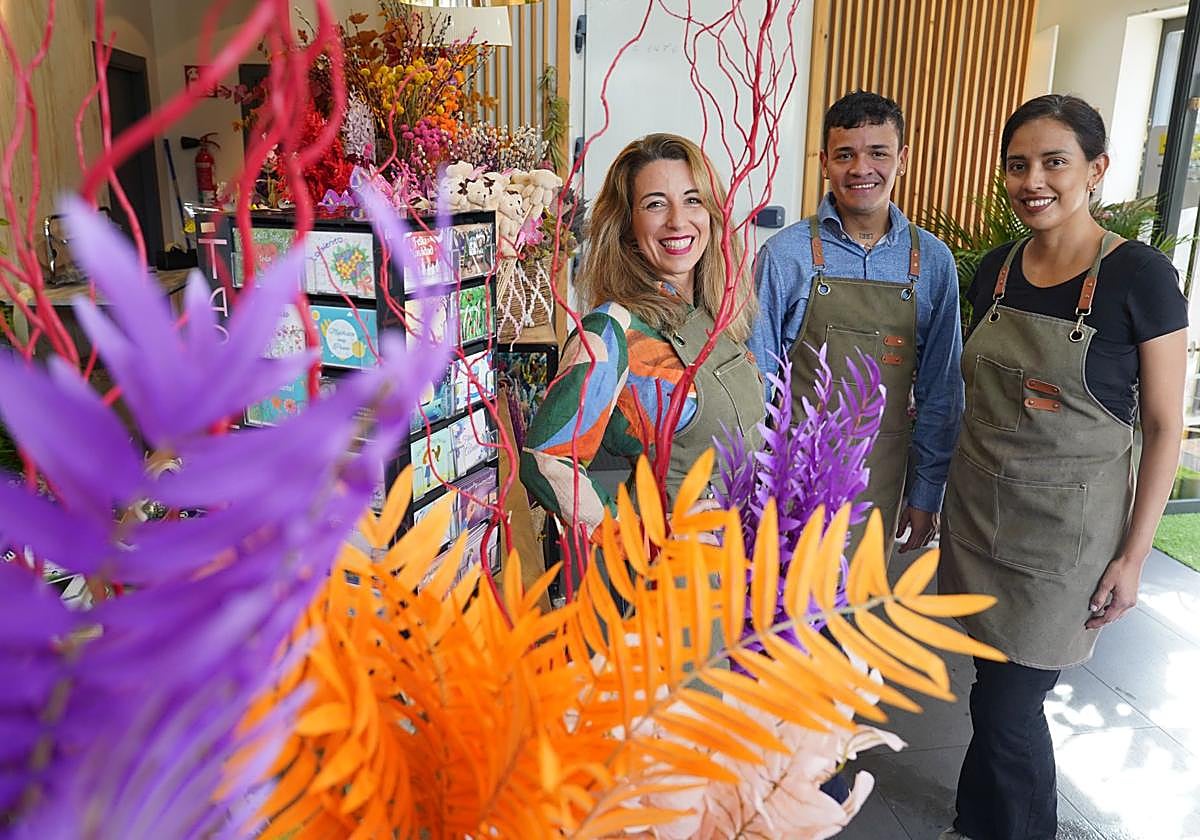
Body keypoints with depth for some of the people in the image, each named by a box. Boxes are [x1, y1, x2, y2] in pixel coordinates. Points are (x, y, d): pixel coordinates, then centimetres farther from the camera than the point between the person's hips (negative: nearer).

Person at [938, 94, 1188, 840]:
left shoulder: (1139, 275, -12)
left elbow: (1165, 426, -9)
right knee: (999, 692, 16)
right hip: (979, 509, 5)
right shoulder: (996, 270, 3)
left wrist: (1134, 555, -10)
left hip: (1065, 526, -4)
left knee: (1007, 707, 3)